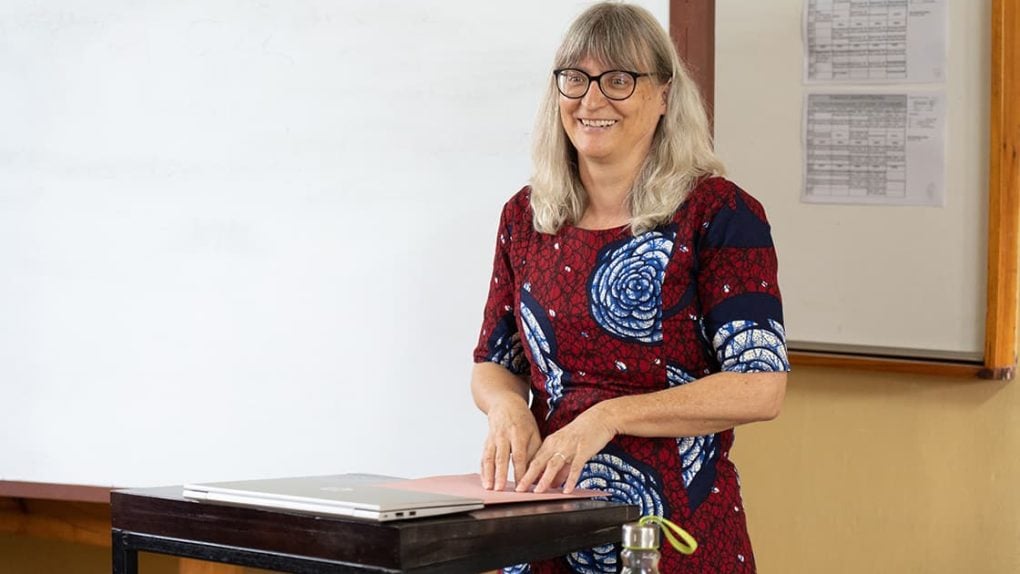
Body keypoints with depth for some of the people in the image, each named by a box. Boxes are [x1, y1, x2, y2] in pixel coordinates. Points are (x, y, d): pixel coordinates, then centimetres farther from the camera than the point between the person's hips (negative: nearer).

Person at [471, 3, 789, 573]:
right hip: (546, 526, 4)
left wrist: (608, 417, -22)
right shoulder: (525, 217, 7)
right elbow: (494, 364, 15)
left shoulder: (718, 212, -8)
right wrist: (507, 405, -9)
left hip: (679, 527, -4)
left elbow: (760, 386, -16)